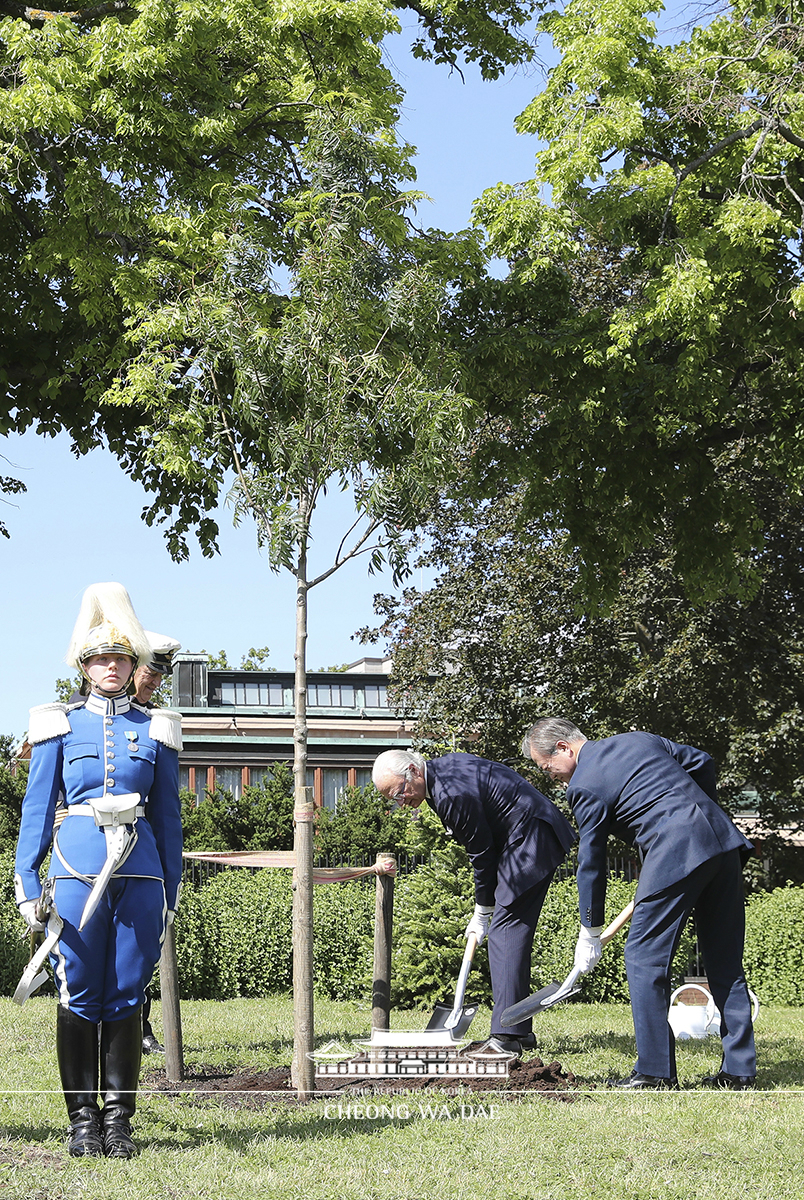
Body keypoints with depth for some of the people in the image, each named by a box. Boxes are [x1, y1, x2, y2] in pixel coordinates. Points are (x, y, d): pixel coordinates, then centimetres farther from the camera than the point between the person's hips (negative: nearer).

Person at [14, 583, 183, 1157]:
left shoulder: (155, 729, 11)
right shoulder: (60, 725, 7)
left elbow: (168, 816, 13)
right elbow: (38, 807, 6)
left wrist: (171, 893, 10)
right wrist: (28, 883, -2)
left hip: (139, 873, 1)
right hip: (78, 867, -1)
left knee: (126, 997, 2)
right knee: (79, 997, 0)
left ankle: (119, 1120, 9)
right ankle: (83, 1120, 8)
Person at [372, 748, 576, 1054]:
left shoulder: (452, 794, -23)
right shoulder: (442, 767, 8)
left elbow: (482, 852, -15)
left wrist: (482, 912, -2)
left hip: (531, 839, -11)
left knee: (505, 931, -13)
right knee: (510, 930, 12)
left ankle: (507, 1035, -16)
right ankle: (520, 1030, 16)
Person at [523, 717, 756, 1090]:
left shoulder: (583, 786, 0)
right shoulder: (640, 739, 20)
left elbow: (590, 862, 4)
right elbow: (701, 762, 25)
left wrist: (590, 932, 12)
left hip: (676, 853, -8)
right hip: (724, 839, 8)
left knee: (644, 957, 1)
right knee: (725, 962, 11)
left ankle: (655, 1069, 0)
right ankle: (739, 1069, 13)